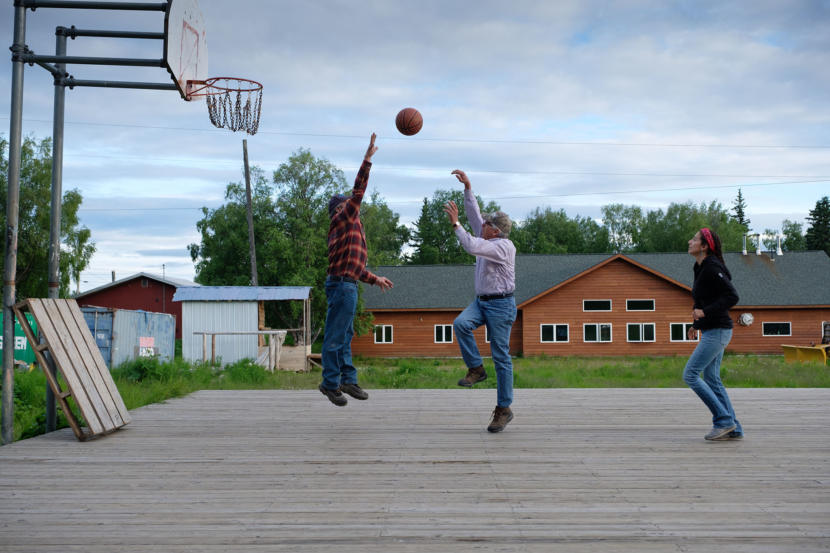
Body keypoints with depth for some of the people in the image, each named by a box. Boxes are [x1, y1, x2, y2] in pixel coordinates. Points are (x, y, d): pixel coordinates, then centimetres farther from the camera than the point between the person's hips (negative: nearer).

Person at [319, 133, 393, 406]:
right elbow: (358, 191, -12)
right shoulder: (345, 219, -3)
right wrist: (368, 158, -10)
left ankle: (347, 379, 19)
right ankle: (331, 383, -1)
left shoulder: (344, 227, 23)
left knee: (345, 335, 13)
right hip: (342, 285, -10)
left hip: (343, 284, 10)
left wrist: (375, 279, 27)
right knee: (336, 336, -5)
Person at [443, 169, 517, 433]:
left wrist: (455, 223, -23)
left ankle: (504, 409, 3)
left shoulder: (504, 246, -16)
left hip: (500, 305, -8)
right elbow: (474, 214, 16)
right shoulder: (489, 238, 9)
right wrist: (468, 188, 11)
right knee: (460, 324, -22)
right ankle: (476, 368, -8)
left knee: (501, 356, -4)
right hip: (481, 302, 8)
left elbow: (472, 247, -29)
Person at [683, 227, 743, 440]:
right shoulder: (700, 269, 14)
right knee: (712, 379, 10)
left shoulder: (712, 268, -15)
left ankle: (724, 420, -3)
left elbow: (732, 296, -22)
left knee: (690, 374, -10)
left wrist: (705, 312, -25)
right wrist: (696, 324, 16)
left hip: (717, 331, -10)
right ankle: (733, 429, 14)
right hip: (711, 331, 10)